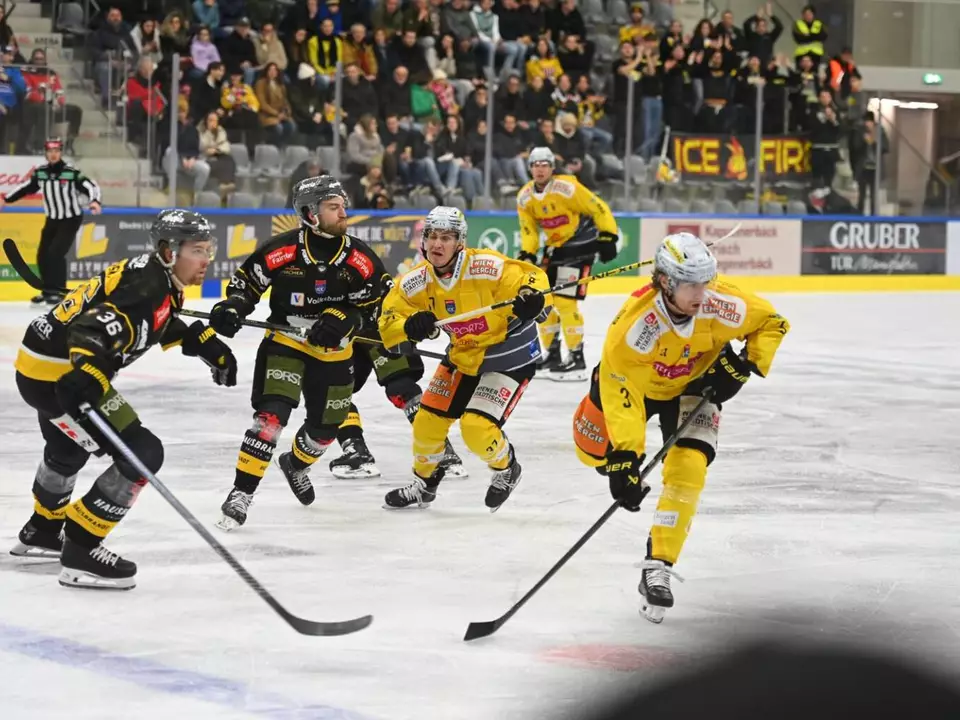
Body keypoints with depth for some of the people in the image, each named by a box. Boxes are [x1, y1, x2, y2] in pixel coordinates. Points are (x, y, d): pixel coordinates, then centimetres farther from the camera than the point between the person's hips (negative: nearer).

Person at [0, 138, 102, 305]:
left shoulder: (72, 173, -19)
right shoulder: (40, 173, -3)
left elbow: (91, 186, -24)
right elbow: (26, 187, 12)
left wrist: (94, 201, -44)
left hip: (71, 219, -6)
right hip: (52, 220, 6)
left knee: (55, 253, -19)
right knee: (42, 255, 6)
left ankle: (58, 291, -11)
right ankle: (48, 290, 24)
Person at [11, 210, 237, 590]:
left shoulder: (154, 275, 8)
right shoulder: (147, 287, -22)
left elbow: (158, 324, 29)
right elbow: (93, 328, -37)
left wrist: (205, 342, 20)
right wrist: (85, 378, -53)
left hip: (44, 363, 11)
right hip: (60, 376, -11)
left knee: (68, 449, 36)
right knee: (142, 454, -14)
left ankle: (41, 531, 61)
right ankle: (80, 555, -9)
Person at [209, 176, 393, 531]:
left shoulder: (359, 258, -11)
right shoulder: (282, 250, -19)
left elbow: (374, 304, -6)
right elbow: (247, 279, -5)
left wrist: (344, 321, -24)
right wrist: (232, 308, -23)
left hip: (333, 351, 4)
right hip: (284, 342, -4)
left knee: (326, 426, 15)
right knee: (271, 414, -21)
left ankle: (296, 464, 49)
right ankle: (241, 494, -17)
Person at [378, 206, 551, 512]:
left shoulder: (485, 267, -28)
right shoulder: (417, 281, -13)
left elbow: (532, 276, -22)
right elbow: (389, 320, -8)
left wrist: (530, 297, -45)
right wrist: (410, 326, -31)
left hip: (508, 356, -6)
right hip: (463, 357, 6)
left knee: (477, 428, -17)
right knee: (428, 421, 6)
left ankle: (506, 468, 16)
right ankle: (424, 483, 33)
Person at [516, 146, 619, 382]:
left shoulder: (567, 188, -21)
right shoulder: (525, 197, -2)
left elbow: (598, 209, -15)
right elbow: (529, 230, 7)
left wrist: (607, 238, -16)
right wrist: (527, 254, -8)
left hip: (580, 245, -7)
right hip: (555, 248, 7)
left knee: (565, 301, -15)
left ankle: (577, 359, -10)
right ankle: (552, 353, 23)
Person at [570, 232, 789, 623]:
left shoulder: (723, 305, -31)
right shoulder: (634, 323, -40)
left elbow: (772, 323, -11)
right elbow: (621, 389, -39)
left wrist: (748, 364, -25)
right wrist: (625, 456, -45)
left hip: (695, 385, 0)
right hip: (635, 379, 0)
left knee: (688, 469, -18)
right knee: (595, 448, 8)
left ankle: (657, 568, -15)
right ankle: (630, 478, 46)